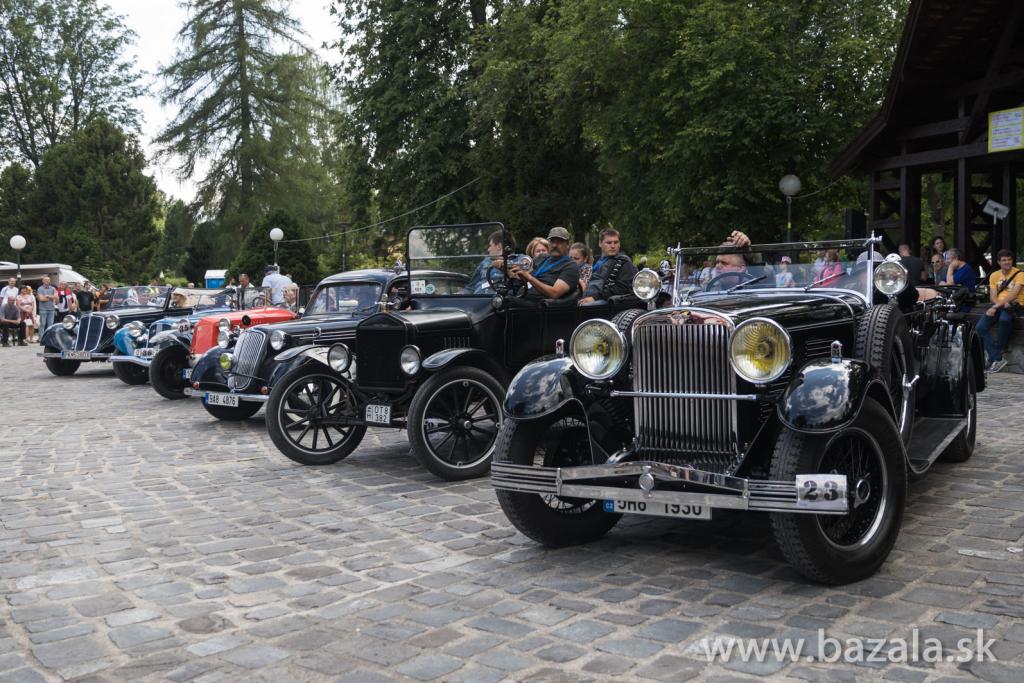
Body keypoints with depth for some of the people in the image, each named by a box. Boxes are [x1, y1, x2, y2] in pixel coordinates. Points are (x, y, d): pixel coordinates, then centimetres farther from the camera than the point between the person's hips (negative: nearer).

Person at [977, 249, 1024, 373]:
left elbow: (1014, 295, -16)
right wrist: (1003, 303, -19)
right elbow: (992, 297, 3)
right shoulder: (994, 276, 11)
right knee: (981, 327, -21)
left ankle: (997, 350, -21)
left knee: (1004, 318, -40)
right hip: (999, 305, 5)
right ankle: (997, 359, -23)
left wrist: (996, 307, -25)